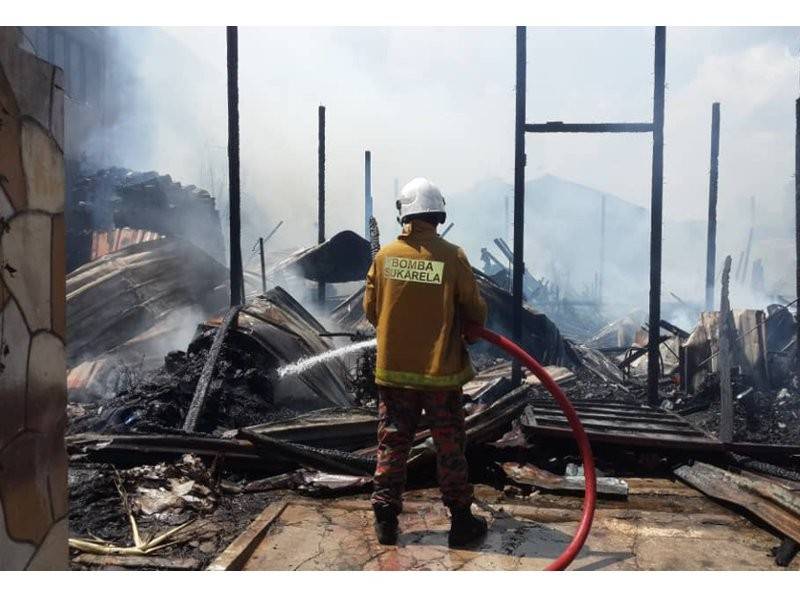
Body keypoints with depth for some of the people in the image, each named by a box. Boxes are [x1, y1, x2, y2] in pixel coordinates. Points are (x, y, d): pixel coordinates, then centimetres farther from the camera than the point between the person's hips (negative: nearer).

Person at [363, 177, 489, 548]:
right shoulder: (453, 257, -13)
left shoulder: (385, 256, -5)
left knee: (392, 445, 14)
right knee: (450, 448, 11)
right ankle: (461, 523, 22)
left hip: (393, 369, 2)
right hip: (441, 372, -2)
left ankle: (386, 521, 22)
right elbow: (475, 311, -6)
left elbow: (370, 310, 3)